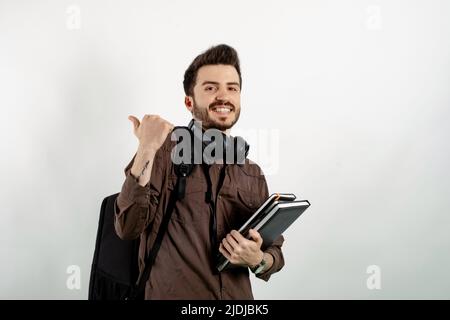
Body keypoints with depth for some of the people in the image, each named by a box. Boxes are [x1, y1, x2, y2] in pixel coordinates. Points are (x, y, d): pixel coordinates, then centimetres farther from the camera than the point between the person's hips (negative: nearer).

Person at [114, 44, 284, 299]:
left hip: (238, 294, 3)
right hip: (171, 294, -2)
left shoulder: (253, 175, 6)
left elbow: (275, 252, 10)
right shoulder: (165, 152, -5)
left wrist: (257, 260, -10)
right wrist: (146, 150, -21)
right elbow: (128, 228, -14)